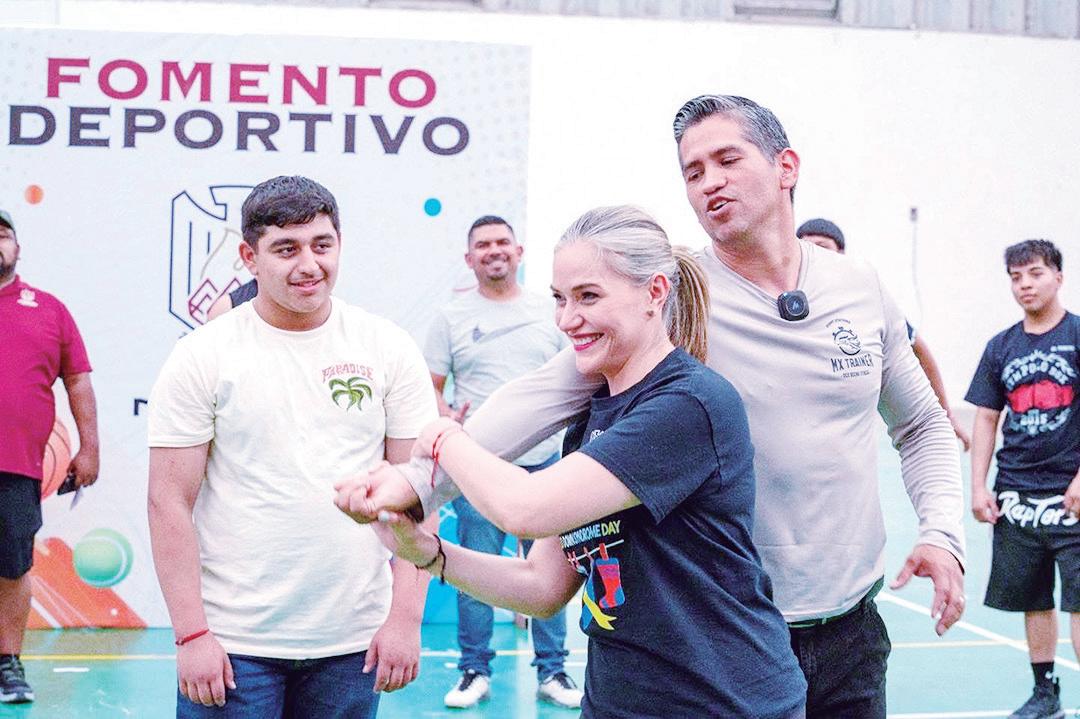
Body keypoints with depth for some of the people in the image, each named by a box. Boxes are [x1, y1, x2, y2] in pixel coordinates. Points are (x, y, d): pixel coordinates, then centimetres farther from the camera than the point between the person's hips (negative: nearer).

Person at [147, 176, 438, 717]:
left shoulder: (389, 349, 1)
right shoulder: (201, 357, -3)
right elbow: (170, 502, -4)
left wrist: (406, 616, -4)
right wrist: (191, 633, -9)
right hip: (232, 642, -1)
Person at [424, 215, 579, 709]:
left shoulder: (548, 311, 8)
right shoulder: (452, 317, 3)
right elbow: (430, 388, 3)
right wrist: (448, 419, -16)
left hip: (543, 460, 2)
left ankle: (553, 672, 19)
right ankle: (475, 671, 17)